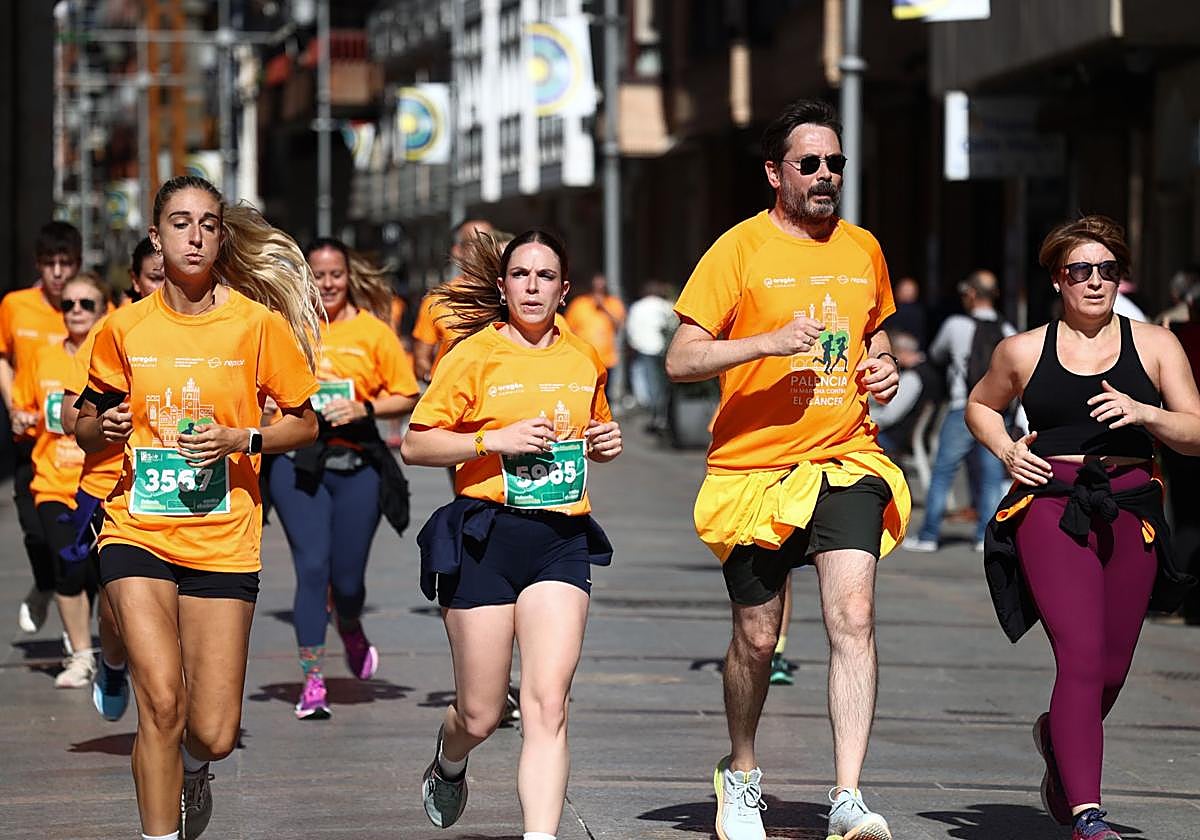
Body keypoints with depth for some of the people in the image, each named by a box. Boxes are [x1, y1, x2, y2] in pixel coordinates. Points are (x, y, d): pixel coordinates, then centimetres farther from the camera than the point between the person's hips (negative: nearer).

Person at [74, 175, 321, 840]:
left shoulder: (258, 323, -1)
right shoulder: (125, 328, 3)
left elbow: (306, 423, 5)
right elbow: (85, 426, 16)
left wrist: (239, 440, -12)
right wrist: (103, 428, -8)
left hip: (223, 539, 0)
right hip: (138, 532, 0)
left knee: (213, 734, -2)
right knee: (161, 699, -20)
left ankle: (192, 771, 36)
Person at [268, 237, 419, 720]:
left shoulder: (372, 331, 4)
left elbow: (407, 397, 5)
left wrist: (363, 409, -11)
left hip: (357, 463, 0)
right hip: (297, 462, 0)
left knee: (347, 577, 1)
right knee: (311, 567, -8)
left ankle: (350, 629, 37)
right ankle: (312, 681, -1)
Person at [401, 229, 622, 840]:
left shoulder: (583, 361, 11)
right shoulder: (475, 355, -3)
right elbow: (414, 446, -5)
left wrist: (606, 444, 7)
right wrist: (495, 441, -16)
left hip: (561, 540, 3)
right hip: (485, 538, -2)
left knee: (547, 704, -13)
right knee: (480, 717, 6)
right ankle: (449, 763, 41)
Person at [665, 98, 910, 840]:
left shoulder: (863, 250, 9)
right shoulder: (741, 249, -5)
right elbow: (681, 360, -9)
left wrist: (884, 367, 5)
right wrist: (769, 343, -22)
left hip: (846, 459, 2)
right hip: (755, 466, -2)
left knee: (854, 617, -17)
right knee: (757, 638, 8)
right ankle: (742, 776, 33)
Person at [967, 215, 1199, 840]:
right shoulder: (1023, 351, 8)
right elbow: (980, 406, 25)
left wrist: (1143, 413, -14)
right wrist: (1006, 451, 5)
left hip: (1130, 510, 2)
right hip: (1050, 505, -2)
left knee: (1112, 670, 9)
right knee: (1081, 656, -18)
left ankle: (1059, 734, 45)